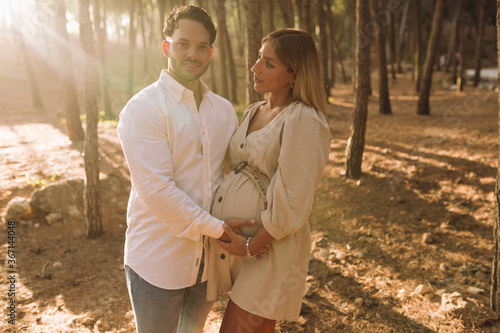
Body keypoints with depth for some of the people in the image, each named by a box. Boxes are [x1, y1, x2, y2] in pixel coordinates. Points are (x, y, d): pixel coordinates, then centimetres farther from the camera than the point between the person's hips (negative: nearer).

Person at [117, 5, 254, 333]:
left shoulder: (224, 109, 6)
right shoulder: (143, 109, -14)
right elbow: (156, 189, -22)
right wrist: (215, 228, -19)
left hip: (210, 255, 5)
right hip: (159, 258, -5)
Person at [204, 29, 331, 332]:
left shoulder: (304, 120, -15)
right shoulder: (253, 112, 11)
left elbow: (292, 204, -18)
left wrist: (251, 246, -12)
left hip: (268, 249, -8)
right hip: (229, 241, 8)